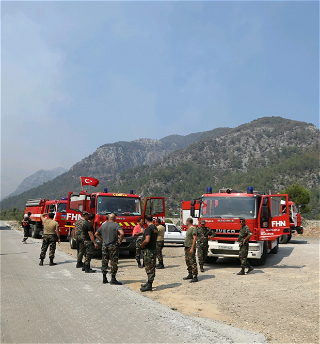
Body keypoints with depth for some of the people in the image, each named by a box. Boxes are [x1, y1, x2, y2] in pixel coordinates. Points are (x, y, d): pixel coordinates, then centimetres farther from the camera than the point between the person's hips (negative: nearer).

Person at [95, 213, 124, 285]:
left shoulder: (103, 225, 9)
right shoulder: (116, 225, -8)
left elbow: (96, 234, 15)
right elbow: (122, 233, -23)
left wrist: (102, 241, 14)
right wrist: (120, 241, -10)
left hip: (104, 246, 5)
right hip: (113, 246, -5)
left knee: (104, 262, 12)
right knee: (114, 263, 1)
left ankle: (104, 278, 17)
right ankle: (113, 279, 1)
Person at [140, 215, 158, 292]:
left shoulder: (148, 228, -18)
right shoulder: (155, 228, 12)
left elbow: (147, 240, -27)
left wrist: (142, 245, -10)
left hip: (148, 250, -10)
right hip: (154, 248, 10)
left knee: (149, 268, -7)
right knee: (152, 267, 15)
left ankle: (149, 285, -4)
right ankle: (149, 283, 26)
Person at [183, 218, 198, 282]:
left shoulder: (193, 228, -13)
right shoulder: (189, 229, 17)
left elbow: (195, 238, -19)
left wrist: (192, 248, -24)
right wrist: (185, 247, 22)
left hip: (191, 248, -10)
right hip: (187, 248, 10)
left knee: (193, 262, -10)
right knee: (188, 262, 14)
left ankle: (195, 277, -8)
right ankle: (190, 275, 23)